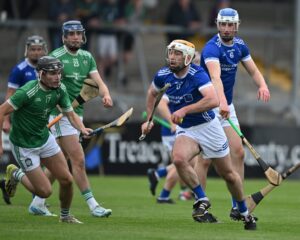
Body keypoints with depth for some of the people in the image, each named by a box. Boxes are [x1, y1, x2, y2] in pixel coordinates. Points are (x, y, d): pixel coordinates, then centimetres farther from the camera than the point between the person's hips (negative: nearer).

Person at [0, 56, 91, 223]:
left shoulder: (60, 89, -7)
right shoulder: (28, 92, -28)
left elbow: (70, 114, 2)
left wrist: (82, 128, -20)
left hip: (45, 139, 6)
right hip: (24, 146, -6)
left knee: (67, 180, 2)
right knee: (45, 191, -5)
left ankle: (65, 215, 28)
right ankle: (15, 174, 22)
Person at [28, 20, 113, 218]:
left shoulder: (87, 57, 11)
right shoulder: (56, 57, -9)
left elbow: (98, 81, 3)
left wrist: (106, 95, -19)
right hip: (61, 114, -7)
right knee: (78, 159, -11)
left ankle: (38, 202, 21)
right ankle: (93, 205, -9)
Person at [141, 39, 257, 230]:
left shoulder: (198, 74, -24)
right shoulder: (163, 75, -9)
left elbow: (213, 100, -40)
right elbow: (152, 93, 16)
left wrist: (184, 110, -41)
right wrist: (149, 120, 12)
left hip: (208, 127, -3)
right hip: (185, 130, 3)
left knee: (228, 174, 9)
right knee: (178, 158, -30)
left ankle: (245, 213, 31)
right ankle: (202, 201, -16)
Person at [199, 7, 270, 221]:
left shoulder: (240, 45, 2)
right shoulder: (212, 48, -23)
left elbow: (254, 71, 4)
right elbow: (215, 77, -40)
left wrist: (262, 85, -21)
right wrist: (222, 103, -57)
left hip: (227, 106, 7)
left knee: (238, 152, 1)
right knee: (206, 158, -7)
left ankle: (237, 206, 6)